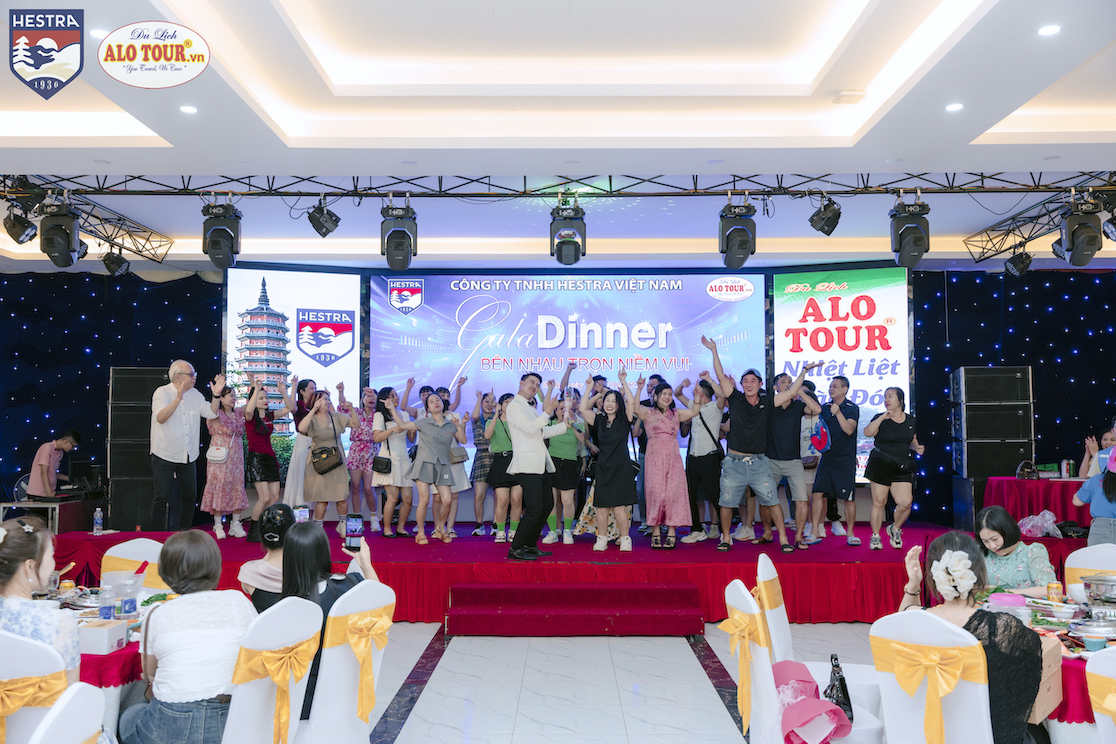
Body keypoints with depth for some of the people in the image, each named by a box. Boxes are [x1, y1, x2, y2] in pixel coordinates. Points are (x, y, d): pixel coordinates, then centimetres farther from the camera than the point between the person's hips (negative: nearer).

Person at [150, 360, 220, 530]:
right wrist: (178, 398, -32)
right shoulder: (162, 392, -9)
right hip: (165, 456, -5)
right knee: (161, 497, -2)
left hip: (188, 456, 6)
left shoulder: (195, 395, 7)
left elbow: (212, 414, 3)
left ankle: (184, 533, 28)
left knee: (190, 495, 13)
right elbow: (160, 417, -24)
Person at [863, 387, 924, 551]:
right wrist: (883, 417, -22)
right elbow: (867, 432, -17)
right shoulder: (880, 418, 1)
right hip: (880, 465, -3)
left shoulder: (911, 420, 12)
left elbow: (912, 440, 25)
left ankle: (895, 529, 20)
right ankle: (875, 536, 14)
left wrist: (917, 448, 3)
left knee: (906, 502, -9)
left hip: (903, 467, 3)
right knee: (879, 502, -2)